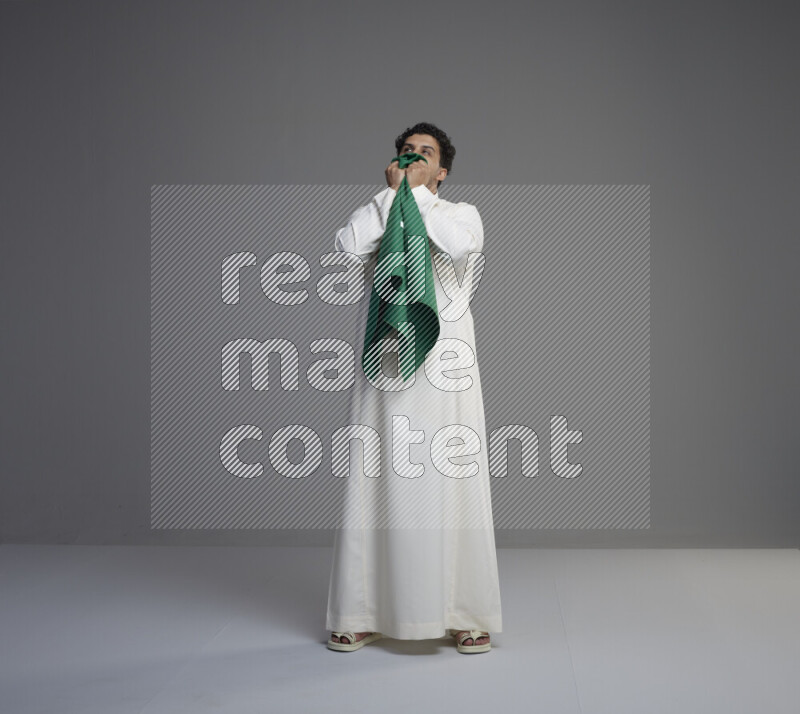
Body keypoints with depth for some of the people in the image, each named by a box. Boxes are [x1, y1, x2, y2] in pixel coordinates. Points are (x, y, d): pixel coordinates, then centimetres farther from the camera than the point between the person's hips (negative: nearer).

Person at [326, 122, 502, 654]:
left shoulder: (461, 214, 9)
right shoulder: (376, 215, 14)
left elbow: (460, 246, -16)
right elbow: (347, 246, -9)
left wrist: (418, 192, -6)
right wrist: (392, 192, -4)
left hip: (444, 373, -2)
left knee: (452, 488, -1)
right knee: (377, 486, 2)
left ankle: (468, 616, 8)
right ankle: (362, 616, 12)